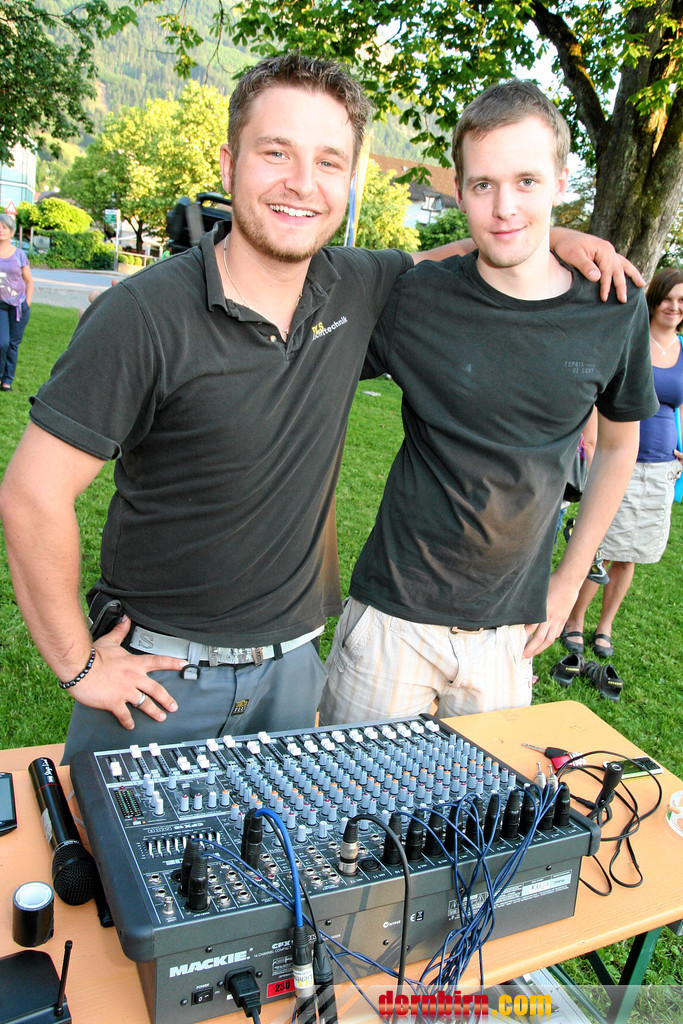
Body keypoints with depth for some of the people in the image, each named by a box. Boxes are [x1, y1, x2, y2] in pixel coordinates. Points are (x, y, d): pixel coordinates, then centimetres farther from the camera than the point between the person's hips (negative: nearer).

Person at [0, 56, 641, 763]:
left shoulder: (357, 290, -4)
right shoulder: (142, 316, -20)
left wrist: (549, 236, 4)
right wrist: (78, 665, -12)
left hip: (291, 664, 5)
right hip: (157, 670, -4)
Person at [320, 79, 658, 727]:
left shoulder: (616, 314, -4)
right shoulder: (415, 299, -11)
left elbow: (618, 445, 10)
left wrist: (569, 579, 9)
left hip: (510, 626, 3)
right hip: (395, 614, -2)